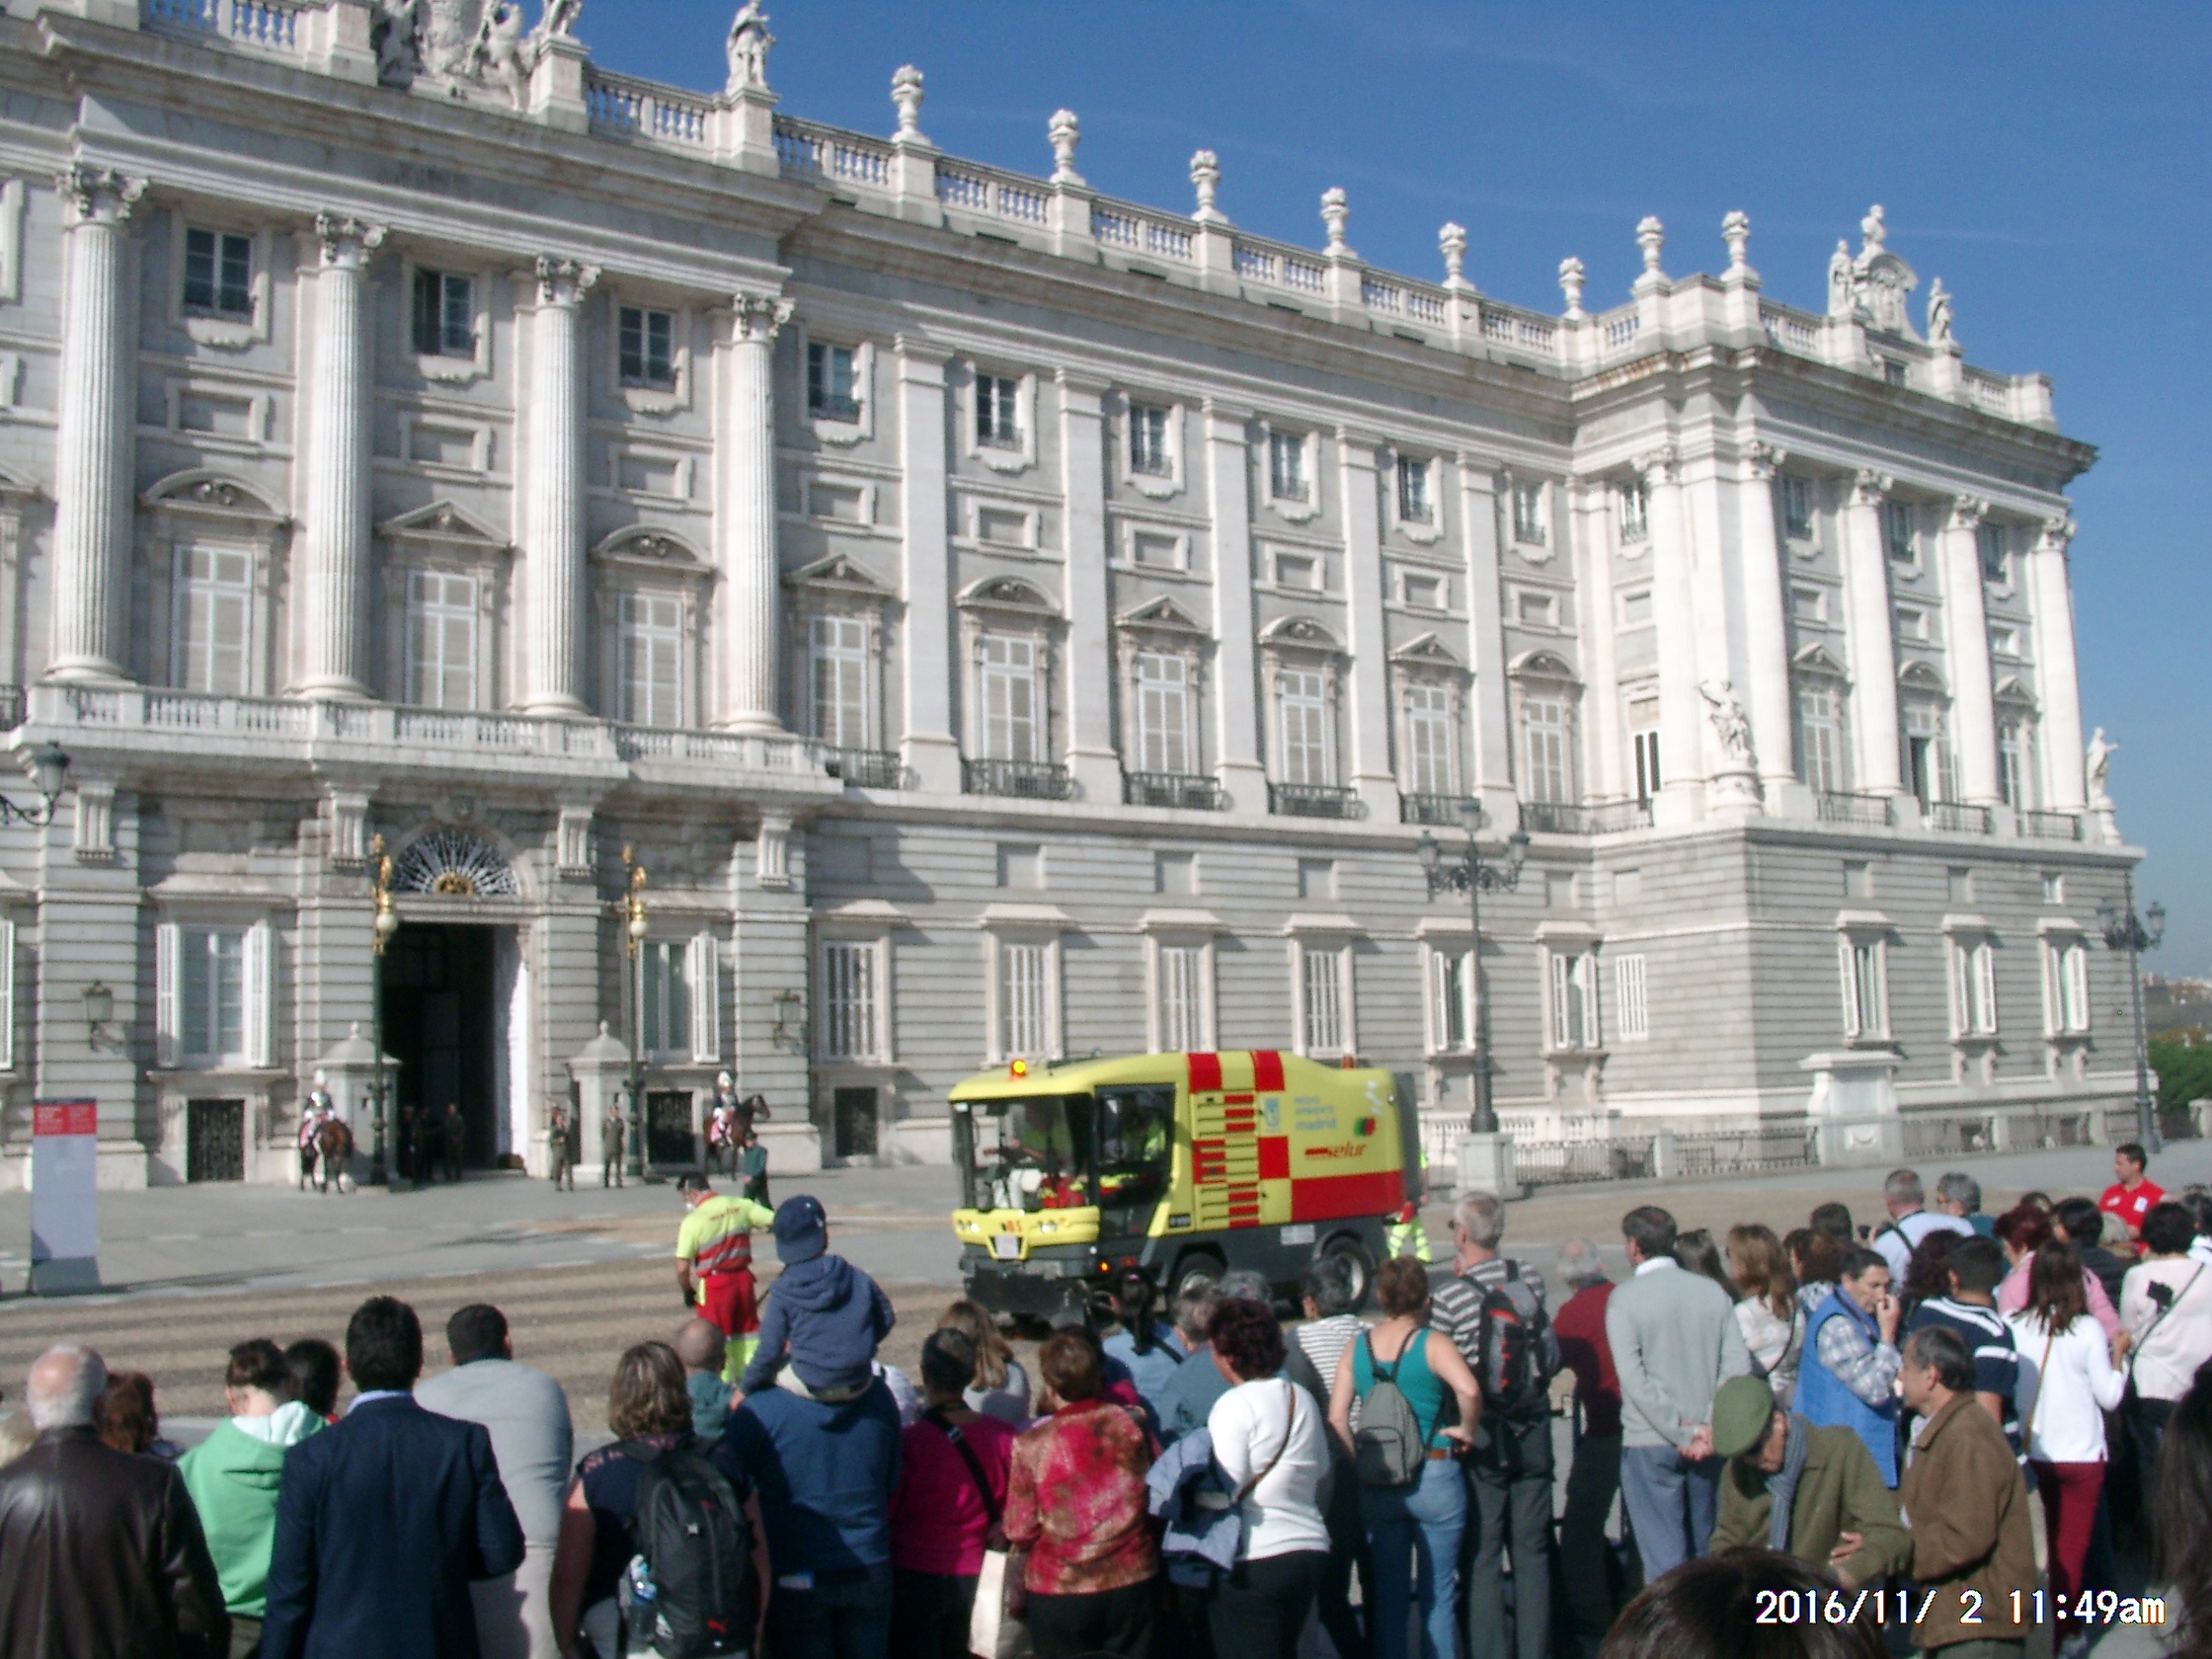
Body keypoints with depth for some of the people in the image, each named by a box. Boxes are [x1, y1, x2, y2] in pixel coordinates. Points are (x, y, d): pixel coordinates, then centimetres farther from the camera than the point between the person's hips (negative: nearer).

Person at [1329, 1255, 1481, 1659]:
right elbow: (1469, 1390, -27)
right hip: (1434, 1477, -3)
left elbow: (1336, 1418, -3)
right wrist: (1467, 1430, -10)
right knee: (1438, 1595, 7)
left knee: (1386, 1595, 12)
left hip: (1377, 1485, 3)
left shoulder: (1357, 1346, 3)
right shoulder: (1432, 1343, -9)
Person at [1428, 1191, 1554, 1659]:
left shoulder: (1449, 1294, -16)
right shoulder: (1530, 1278, -3)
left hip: (1481, 1439, -4)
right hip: (1533, 1428, 4)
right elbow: (1552, 1355, 2)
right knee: (1533, 1550, 14)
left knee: (1481, 1554, 5)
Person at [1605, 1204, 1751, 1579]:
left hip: (1650, 1444, -4)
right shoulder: (1713, 1291, 3)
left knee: (1664, 1554, 0)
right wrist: (1708, 1428, -5)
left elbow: (1633, 1378, -15)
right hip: (1707, 1443, 4)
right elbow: (1738, 1365, -3)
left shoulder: (1625, 1298, -8)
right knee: (1705, 1549, 16)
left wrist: (1680, 1432, -12)